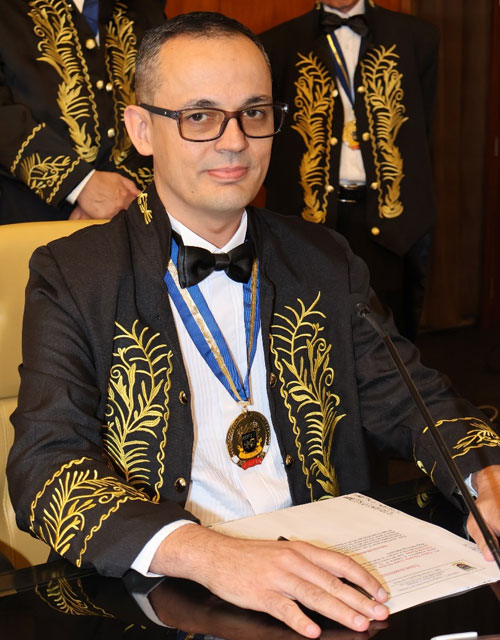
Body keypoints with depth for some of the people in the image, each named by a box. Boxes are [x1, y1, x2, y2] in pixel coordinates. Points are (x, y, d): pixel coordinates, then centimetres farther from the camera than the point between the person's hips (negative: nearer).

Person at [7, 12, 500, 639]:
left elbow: (408, 399, 10)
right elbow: (46, 463, -14)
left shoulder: (325, 263, 10)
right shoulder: (70, 277, -3)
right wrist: (204, 552, -31)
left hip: (327, 581, 3)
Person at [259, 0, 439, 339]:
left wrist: (417, 214, 8)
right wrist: (283, 192, 4)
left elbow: (422, 131, 13)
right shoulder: (279, 44, 8)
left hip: (386, 222, 0)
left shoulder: (417, 38, 10)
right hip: (310, 217, 0)